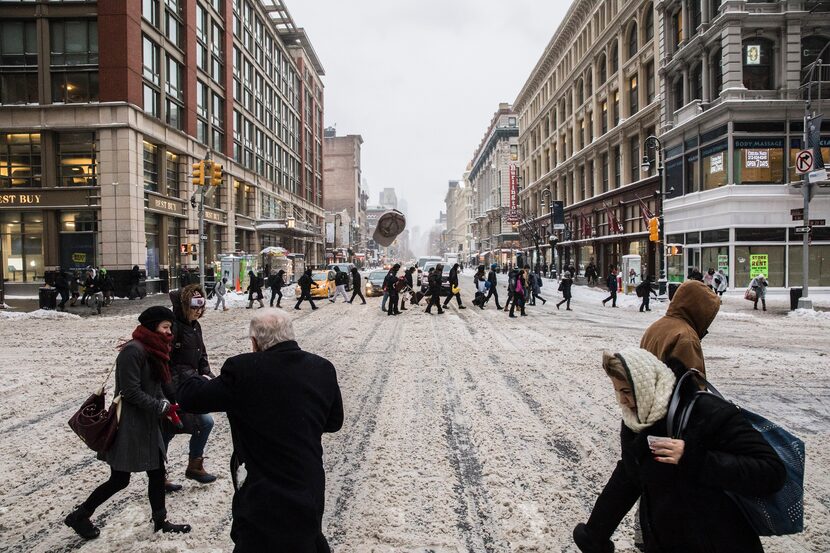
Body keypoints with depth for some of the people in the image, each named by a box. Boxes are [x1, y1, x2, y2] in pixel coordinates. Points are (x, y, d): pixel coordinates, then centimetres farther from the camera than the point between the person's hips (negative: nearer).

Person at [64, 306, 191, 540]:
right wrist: (162, 407, -19)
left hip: (148, 424, 9)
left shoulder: (154, 350, 8)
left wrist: (168, 408, 0)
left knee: (157, 473, 14)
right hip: (127, 425, -9)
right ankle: (79, 516, 24)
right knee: (119, 480, 3)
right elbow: (131, 391, -23)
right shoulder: (133, 350, -21)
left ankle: (160, 522, 28)